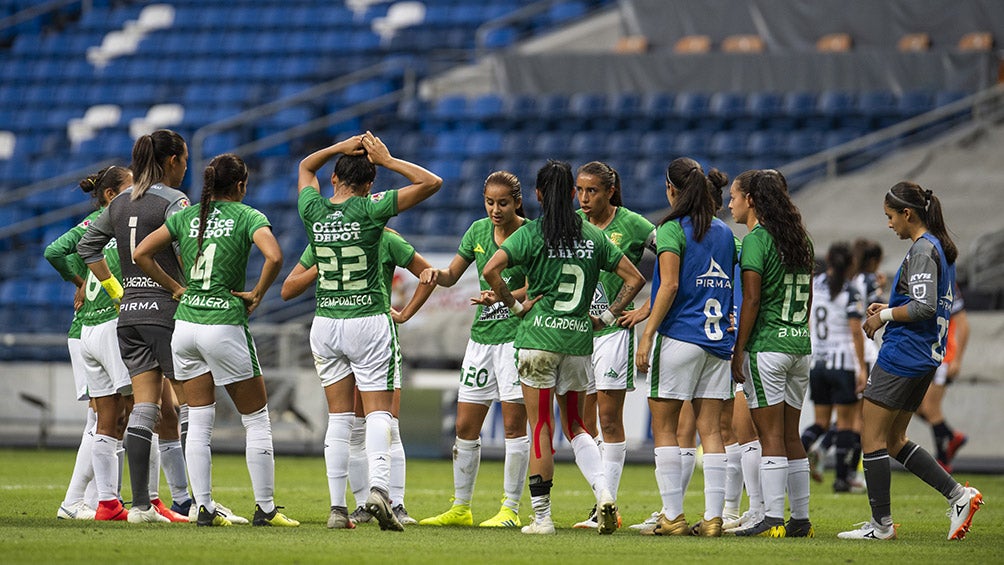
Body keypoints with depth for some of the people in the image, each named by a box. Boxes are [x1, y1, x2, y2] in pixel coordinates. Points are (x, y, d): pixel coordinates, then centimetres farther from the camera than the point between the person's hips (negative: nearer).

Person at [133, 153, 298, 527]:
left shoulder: (186, 216, 8)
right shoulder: (247, 217, -5)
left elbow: (141, 254, 6)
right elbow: (274, 257, -22)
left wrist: (176, 288, 10)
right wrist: (257, 294, -7)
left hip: (185, 325, 5)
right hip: (225, 327, -4)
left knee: (198, 423, 8)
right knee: (256, 419, 6)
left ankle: (204, 507, 5)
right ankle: (265, 508, 6)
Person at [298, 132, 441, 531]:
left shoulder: (313, 211, 0)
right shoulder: (370, 210, -10)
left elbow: (305, 166, 22)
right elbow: (431, 183, -7)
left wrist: (342, 147, 9)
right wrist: (387, 160, -4)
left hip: (325, 323, 3)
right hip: (369, 321, -3)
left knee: (339, 418, 8)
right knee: (378, 414, -2)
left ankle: (337, 508, 2)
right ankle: (378, 489, -24)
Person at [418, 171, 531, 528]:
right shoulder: (479, 231, 8)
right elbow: (452, 276, 14)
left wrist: (503, 297, -34)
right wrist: (436, 274, -9)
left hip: (517, 334, -6)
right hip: (482, 335, 6)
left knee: (514, 424, -6)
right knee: (466, 427, 6)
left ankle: (511, 509, 0)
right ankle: (460, 508, 17)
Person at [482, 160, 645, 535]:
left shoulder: (531, 234, -4)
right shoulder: (593, 236, 6)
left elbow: (490, 270, -16)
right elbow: (635, 278, 8)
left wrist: (515, 305, -3)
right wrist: (607, 317, 12)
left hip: (539, 335, -3)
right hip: (579, 339, 3)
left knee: (540, 427, 2)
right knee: (574, 424, 16)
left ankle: (542, 516, 2)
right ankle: (602, 491, -6)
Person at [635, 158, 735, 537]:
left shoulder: (672, 229, -6)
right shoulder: (724, 232, 13)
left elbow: (670, 285, -14)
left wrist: (647, 335, -13)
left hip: (679, 336, -6)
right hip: (718, 339, 6)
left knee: (664, 427, 2)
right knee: (710, 429, 5)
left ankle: (673, 515, -3)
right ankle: (713, 517, 0)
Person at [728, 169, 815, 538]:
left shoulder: (756, 239, -11)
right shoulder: (799, 239, 13)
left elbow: (751, 301, -15)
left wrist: (738, 352, -11)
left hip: (766, 344, -7)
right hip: (799, 343, 7)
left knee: (771, 436, -6)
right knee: (791, 436, 11)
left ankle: (773, 519, -7)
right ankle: (801, 519, 11)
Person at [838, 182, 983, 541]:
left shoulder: (922, 250, -15)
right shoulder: (941, 248, 15)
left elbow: (923, 308, -24)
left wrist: (885, 316, -11)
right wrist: (890, 308, 14)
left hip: (902, 356, -10)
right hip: (926, 359, 10)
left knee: (872, 437, -2)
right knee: (895, 441, 15)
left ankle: (881, 524, 0)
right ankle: (958, 495, 7)